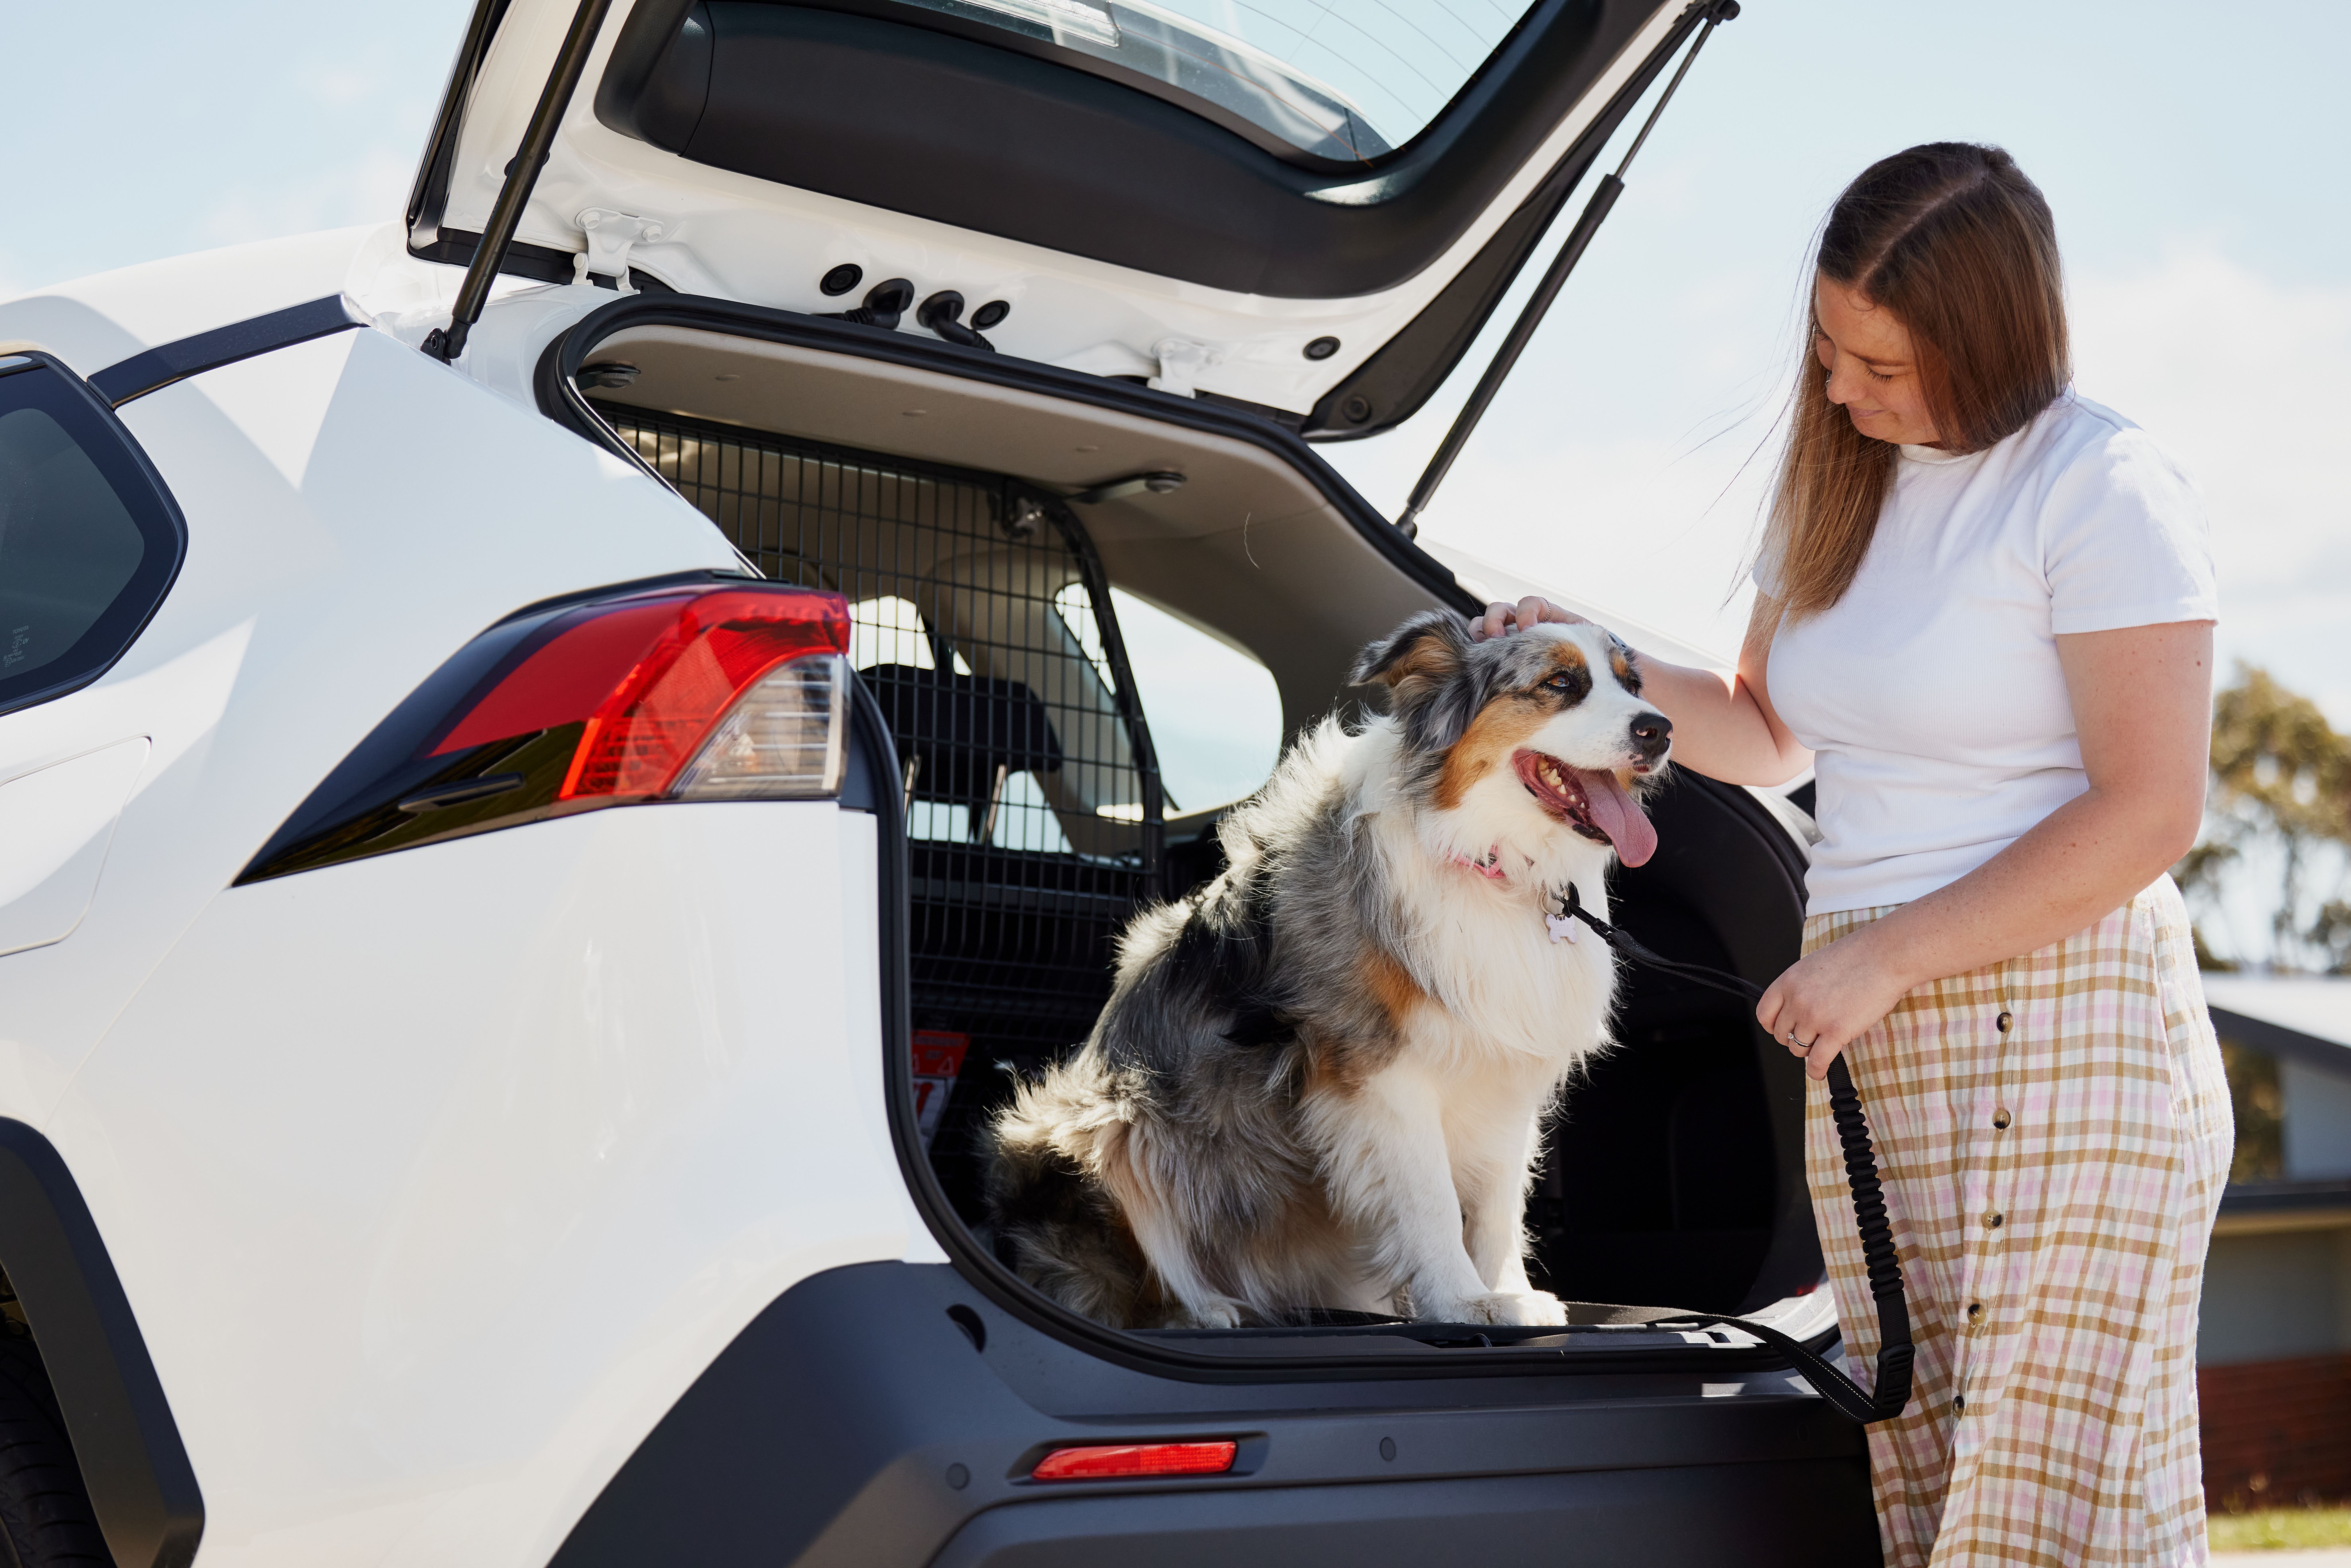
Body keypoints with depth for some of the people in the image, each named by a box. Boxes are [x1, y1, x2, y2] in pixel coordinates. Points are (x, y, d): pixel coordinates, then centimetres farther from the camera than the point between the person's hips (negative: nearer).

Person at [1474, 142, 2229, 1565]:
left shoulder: (2099, 488, -8)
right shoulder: (1839, 486, 16)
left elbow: (2152, 812, -14)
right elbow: (1770, 737, 26)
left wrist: (1890, 955, -14)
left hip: (2054, 1036, -7)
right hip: (1868, 1045, 7)